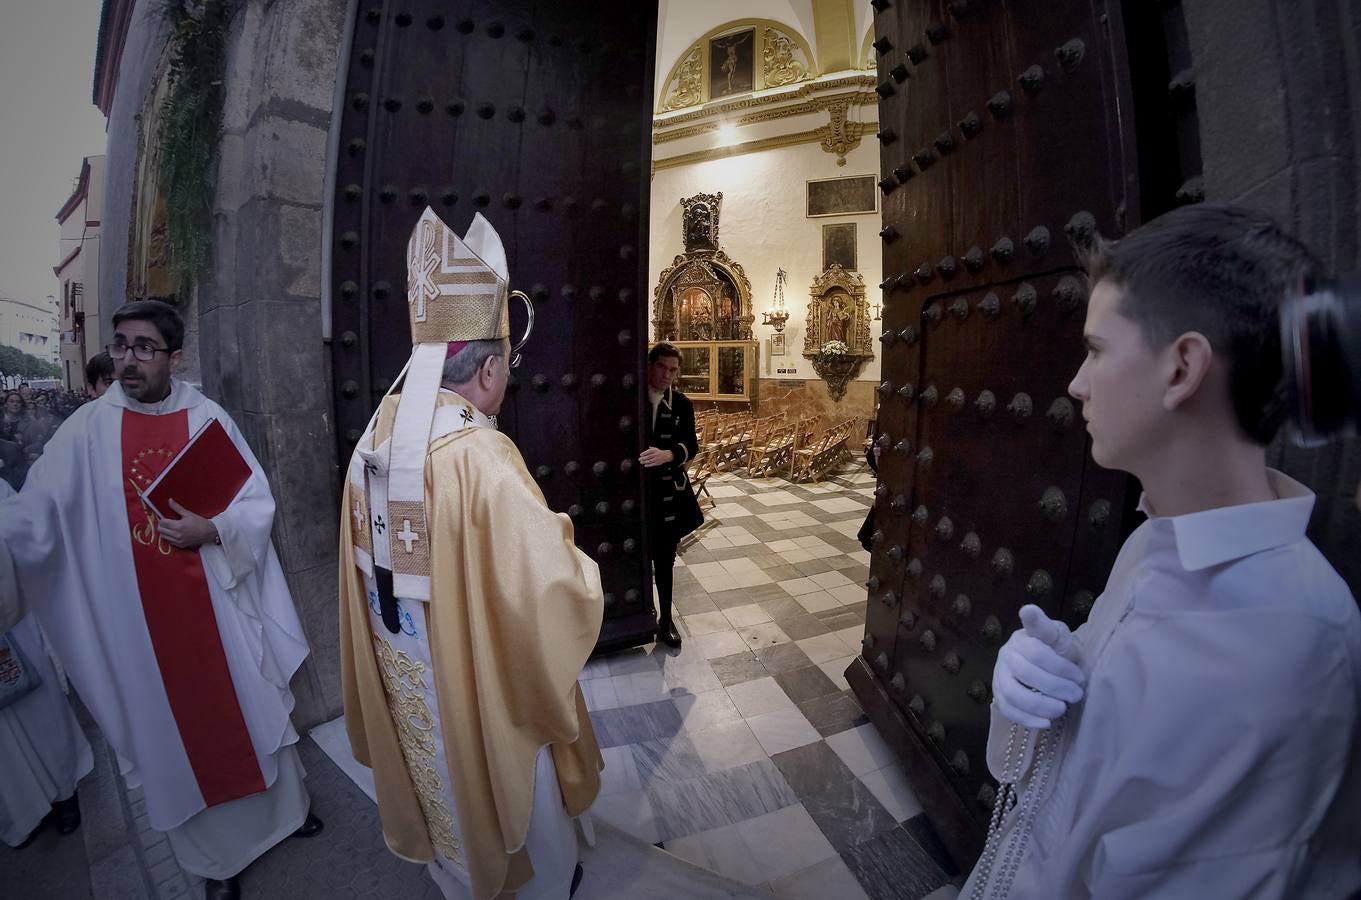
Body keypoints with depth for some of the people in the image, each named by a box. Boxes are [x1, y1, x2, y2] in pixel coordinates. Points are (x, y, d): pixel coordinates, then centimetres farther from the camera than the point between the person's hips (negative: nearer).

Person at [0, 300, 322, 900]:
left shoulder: (209, 419, -4)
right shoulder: (88, 429, -4)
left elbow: (258, 503, -4)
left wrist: (211, 530, -20)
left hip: (219, 607, 0)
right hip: (141, 620, 0)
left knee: (251, 708, 15)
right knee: (171, 728, 15)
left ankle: (285, 805, 40)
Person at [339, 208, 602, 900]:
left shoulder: (374, 440, -9)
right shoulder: (480, 457, -33)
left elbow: (370, 562, 4)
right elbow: (551, 587, -32)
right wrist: (579, 567, -12)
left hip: (403, 673, 7)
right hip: (477, 680, -6)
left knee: (440, 783, 30)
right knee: (506, 784, 21)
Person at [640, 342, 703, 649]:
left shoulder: (682, 404, 1)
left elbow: (691, 445, -9)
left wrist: (667, 455, -29)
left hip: (668, 493, 1)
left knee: (664, 560, 9)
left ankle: (665, 620, 24)